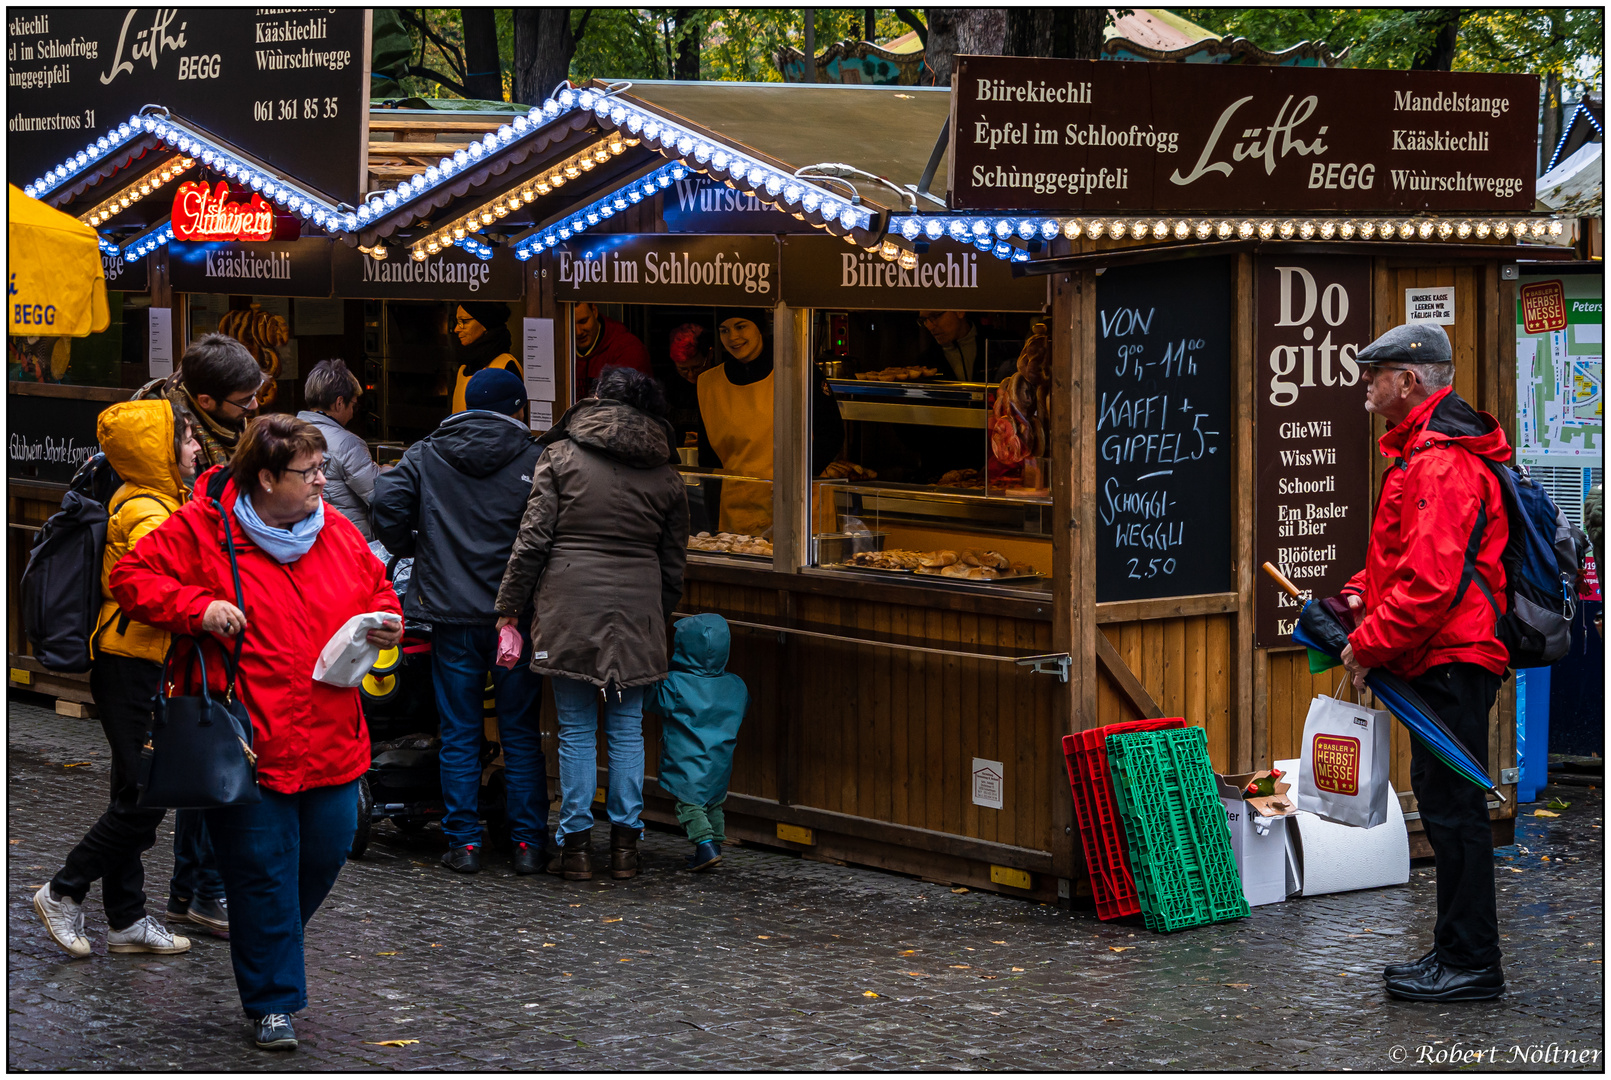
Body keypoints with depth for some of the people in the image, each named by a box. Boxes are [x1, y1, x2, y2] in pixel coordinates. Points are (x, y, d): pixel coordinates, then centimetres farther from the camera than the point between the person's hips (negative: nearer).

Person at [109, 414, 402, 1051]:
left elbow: (377, 590, 23)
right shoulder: (201, 530, -8)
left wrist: (386, 622, 1)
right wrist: (197, 607, -19)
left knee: (325, 853, 11)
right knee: (263, 870, -2)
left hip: (330, 738, 6)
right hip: (248, 742, -5)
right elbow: (131, 577, -6)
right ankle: (272, 1003, 8)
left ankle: (268, 947, 38)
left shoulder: (339, 535, 8)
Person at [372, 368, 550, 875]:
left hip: (452, 610, 1)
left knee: (459, 733, 8)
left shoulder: (427, 455, 5)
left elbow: (387, 500, -6)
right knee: (521, 732, 8)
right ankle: (528, 842, 8)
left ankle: (463, 842, 7)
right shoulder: (535, 460, -1)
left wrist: (410, 549, 9)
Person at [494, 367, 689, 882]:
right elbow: (673, 565, 13)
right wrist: (658, 619, 24)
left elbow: (532, 540, -4)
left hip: (571, 606, -2)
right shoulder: (665, 476, 9)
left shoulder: (561, 456, 0)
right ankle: (625, 842, 11)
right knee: (627, 729, 9)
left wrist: (510, 606, 2)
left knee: (576, 729, 3)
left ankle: (575, 844, 5)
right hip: (637, 611, 2)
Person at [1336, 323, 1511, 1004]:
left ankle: (1471, 965, -3)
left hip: (1451, 661, -11)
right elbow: (1404, 559, 27)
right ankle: (1457, 952, 21)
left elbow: (1431, 580, -25)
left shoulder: (1442, 463, -18)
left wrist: (1369, 645, -16)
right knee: (1443, 801, 14)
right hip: (1444, 660, 11)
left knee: (1452, 806, -7)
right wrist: (1361, 595, 10)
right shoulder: (1425, 451, 18)